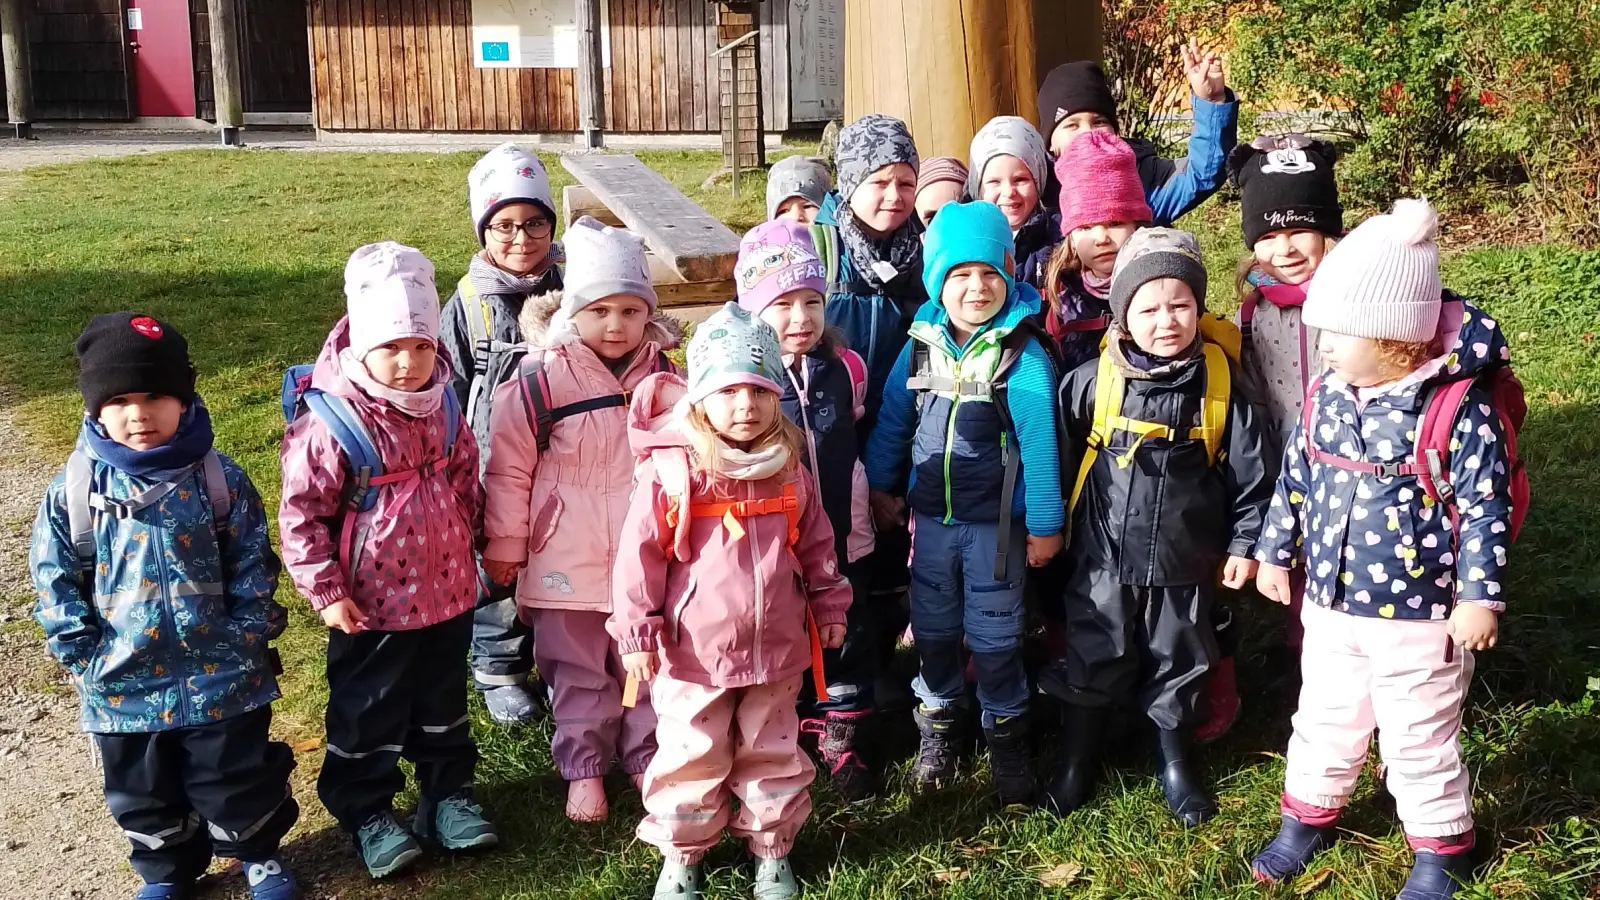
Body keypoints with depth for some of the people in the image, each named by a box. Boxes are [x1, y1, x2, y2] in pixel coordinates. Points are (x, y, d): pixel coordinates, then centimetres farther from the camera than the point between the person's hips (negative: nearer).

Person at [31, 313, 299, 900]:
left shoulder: (219, 480, -10)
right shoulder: (73, 488, -9)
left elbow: (253, 566, -4)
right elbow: (53, 580, -3)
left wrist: (244, 639, -9)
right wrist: (82, 654, -8)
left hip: (221, 676, -1)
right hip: (122, 683, 2)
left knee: (238, 779, 15)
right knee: (143, 792, 21)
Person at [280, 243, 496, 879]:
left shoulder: (443, 408, -3)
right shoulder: (332, 422, -22)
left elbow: (468, 484, 13)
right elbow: (300, 512, -17)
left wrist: (466, 550, 19)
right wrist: (325, 591, -15)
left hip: (448, 594, 5)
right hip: (374, 607, -5)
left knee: (443, 703, 21)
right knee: (368, 714, 12)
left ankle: (449, 793, 39)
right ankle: (366, 813, 30)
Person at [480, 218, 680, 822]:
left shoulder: (664, 378, -2)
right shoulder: (540, 381, -14)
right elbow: (509, 467, -7)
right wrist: (504, 544, -2)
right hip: (568, 561, -2)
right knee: (577, 671, 12)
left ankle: (647, 757, 32)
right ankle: (583, 768, 27)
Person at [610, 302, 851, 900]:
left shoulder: (788, 471, 0)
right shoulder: (671, 471, -14)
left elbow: (816, 546, 11)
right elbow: (639, 555, -11)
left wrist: (829, 606, 15)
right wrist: (637, 633, -11)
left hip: (776, 649, 3)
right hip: (694, 652, -3)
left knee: (773, 756, 16)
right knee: (690, 759, 11)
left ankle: (772, 851, 34)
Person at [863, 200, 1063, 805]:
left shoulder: (1023, 354, -13)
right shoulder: (921, 344, -1)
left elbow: (1039, 441, -12)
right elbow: (892, 419, 10)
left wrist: (1044, 524, -10)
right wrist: (879, 486, 14)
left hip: (994, 524, -4)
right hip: (929, 518, 4)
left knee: (994, 636, 7)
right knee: (933, 628, 16)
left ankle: (1006, 733, 26)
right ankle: (938, 724, 35)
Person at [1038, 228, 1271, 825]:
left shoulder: (1220, 384, -9)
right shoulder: (1093, 381, -11)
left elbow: (1249, 472, -2)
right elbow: (1058, 454, 2)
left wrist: (1243, 542, 0)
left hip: (1184, 559, 1)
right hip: (1105, 554, 0)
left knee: (1178, 661, 17)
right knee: (1093, 658, 12)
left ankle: (1174, 759, 39)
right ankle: (1077, 757, 33)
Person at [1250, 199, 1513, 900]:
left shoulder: (1460, 407, -18)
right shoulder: (1325, 398, -1)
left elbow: (1484, 508, -15)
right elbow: (1294, 480, 11)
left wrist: (1479, 596, -14)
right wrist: (1275, 552, 16)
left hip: (1419, 615, -5)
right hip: (1331, 605, 5)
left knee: (1420, 742, 10)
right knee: (1324, 722, 21)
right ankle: (1307, 816, 42)